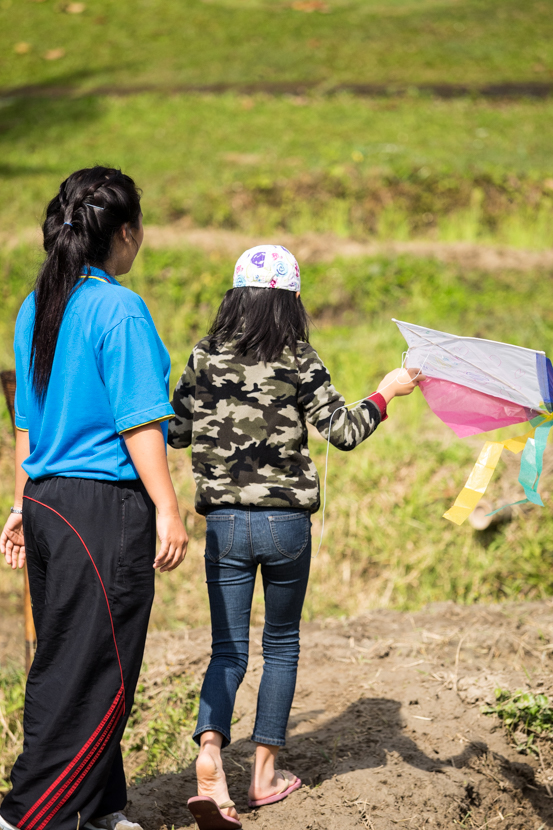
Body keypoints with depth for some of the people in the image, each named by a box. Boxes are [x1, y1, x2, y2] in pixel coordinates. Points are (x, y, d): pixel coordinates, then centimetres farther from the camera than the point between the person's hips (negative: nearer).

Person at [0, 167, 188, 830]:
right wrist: (167, 511, -13)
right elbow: (138, 422, -16)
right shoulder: (118, 310, -13)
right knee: (91, 672, -1)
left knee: (67, 663, 14)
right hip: (106, 507, -8)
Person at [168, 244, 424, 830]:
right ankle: (265, 773, 19)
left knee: (227, 648, 7)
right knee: (281, 644, 15)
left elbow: (175, 433, 6)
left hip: (224, 523, 2)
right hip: (286, 523, -1)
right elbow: (343, 431, -9)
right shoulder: (299, 363, -6)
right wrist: (386, 393, 5)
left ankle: (209, 759, -17)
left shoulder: (205, 358, 0)